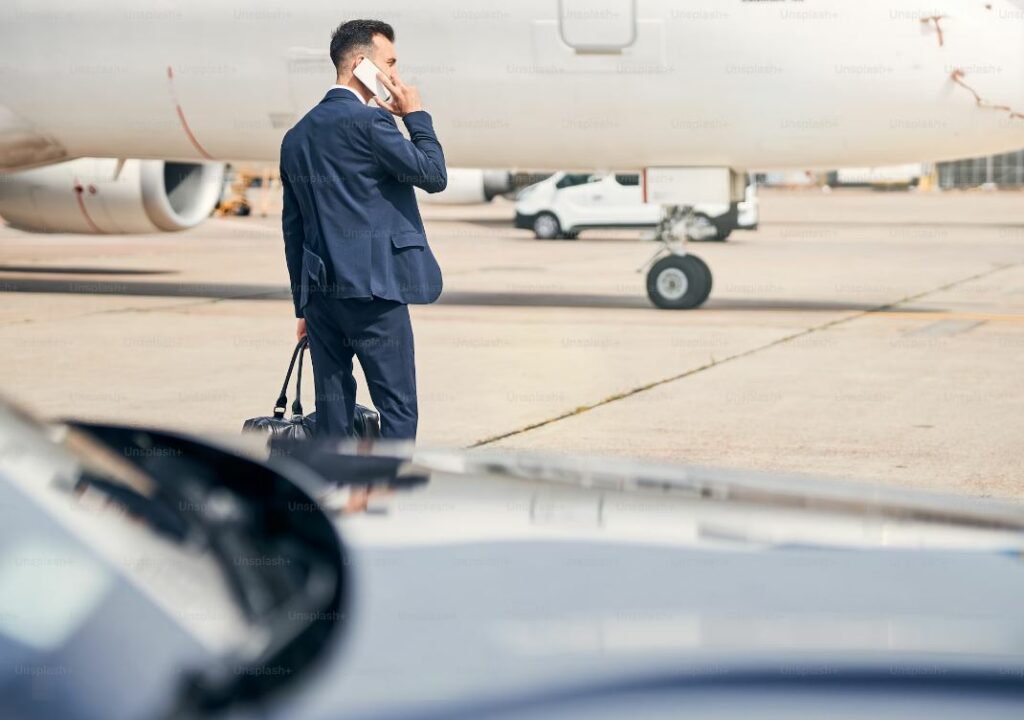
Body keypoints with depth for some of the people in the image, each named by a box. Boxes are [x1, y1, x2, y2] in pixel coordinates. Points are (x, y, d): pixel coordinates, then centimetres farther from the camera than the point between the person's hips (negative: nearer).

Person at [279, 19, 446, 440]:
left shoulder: (296, 136, 15)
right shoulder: (369, 121, -10)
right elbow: (433, 176, -7)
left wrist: (304, 306, 21)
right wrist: (416, 116, 5)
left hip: (321, 293, 8)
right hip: (373, 288, -7)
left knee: (332, 411, 9)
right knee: (397, 409, -3)